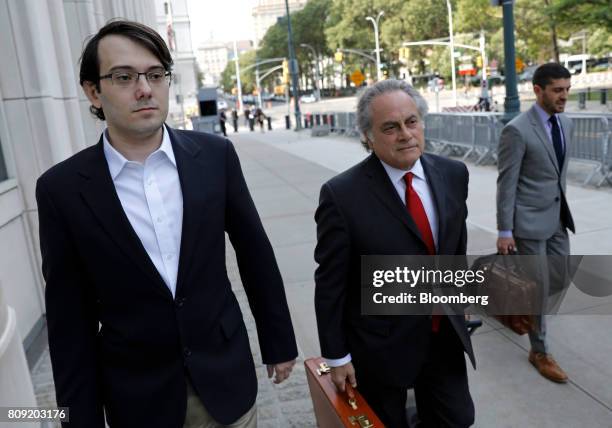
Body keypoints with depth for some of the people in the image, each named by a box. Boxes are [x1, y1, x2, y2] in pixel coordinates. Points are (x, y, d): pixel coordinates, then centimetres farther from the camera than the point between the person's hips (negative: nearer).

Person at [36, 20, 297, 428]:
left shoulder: (215, 154, -8)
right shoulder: (62, 188, -11)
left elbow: (255, 254, 0)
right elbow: (70, 321, -5)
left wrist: (279, 343, 6)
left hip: (225, 374, 1)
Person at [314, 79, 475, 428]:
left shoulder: (453, 174, -5)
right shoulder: (342, 195, -21)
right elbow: (330, 284, -14)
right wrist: (337, 356, -9)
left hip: (446, 335, 4)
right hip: (381, 346, -4)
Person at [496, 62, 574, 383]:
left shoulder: (565, 123, 6)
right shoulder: (517, 130, -18)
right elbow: (506, 183, -16)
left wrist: (563, 208, 20)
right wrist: (504, 231, -15)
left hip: (557, 216, 8)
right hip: (530, 219, -7)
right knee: (538, 286, 2)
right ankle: (539, 351, 20)